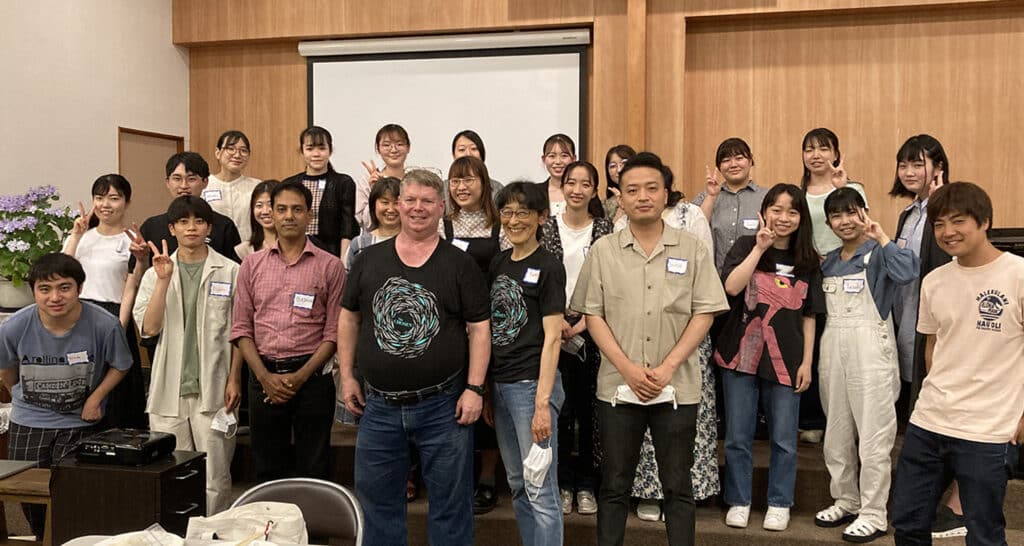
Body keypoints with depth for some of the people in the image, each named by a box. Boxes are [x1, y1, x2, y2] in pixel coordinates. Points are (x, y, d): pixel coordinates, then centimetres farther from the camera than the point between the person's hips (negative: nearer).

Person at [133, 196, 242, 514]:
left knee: (215, 479, 1)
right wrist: (164, 279, -11)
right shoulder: (155, 273, 8)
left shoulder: (230, 272, 2)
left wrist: (234, 380, -3)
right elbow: (148, 328, -4)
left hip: (213, 390, -2)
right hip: (168, 391, 2)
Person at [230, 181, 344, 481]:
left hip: (312, 377, -2)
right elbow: (241, 328, 5)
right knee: (267, 470, 11)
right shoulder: (252, 265, 8)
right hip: (264, 377, 2)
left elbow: (334, 332, -3)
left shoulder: (330, 266, 0)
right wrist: (265, 376, -6)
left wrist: (301, 376, -12)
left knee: (313, 469, 5)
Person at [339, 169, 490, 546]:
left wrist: (474, 388, -9)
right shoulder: (369, 260, 6)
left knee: (450, 501, 8)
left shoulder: (459, 265, -2)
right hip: (378, 405, 3)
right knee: (377, 499, 14)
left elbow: (479, 327, -3)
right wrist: (347, 376, 7)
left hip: (443, 405, -2)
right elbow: (349, 318, 12)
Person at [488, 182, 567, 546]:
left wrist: (543, 402, -18)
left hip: (531, 384, -7)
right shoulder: (498, 263, 12)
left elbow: (552, 337, -12)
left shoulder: (548, 267, -8)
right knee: (517, 487, 15)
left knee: (540, 490, -3)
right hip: (499, 384, 7)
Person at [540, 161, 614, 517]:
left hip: (593, 328, 0)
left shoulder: (604, 229, 3)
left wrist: (586, 321, -10)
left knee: (590, 407, 4)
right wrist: (558, 320, -10)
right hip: (556, 328, 0)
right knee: (561, 406, 1)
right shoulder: (548, 228, 4)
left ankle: (586, 484, 16)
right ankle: (562, 483, 15)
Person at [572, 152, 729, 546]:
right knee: (614, 486, 9)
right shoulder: (603, 251, 4)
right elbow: (593, 315, 1)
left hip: (677, 387, 0)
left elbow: (704, 314, -1)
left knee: (678, 487, 8)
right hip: (618, 385, 1)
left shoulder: (692, 250, 3)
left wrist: (667, 367, -11)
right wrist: (628, 368, -10)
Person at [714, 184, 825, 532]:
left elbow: (808, 316, 7)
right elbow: (731, 287, -18)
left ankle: (779, 505, 24)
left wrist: (807, 362, 1)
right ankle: (739, 502, 22)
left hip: (785, 360, 1)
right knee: (738, 437, 7)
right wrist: (760, 248, -18)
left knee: (784, 439, 9)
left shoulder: (807, 261, 5)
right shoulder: (745, 247, -1)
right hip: (741, 355, -1)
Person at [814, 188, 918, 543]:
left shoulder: (878, 254, -5)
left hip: (870, 348, -7)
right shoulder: (828, 261, 13)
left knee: (873, 435, -1)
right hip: (832, 347, 7)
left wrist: (881, 236, -18)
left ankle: (873, 514, 7)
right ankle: (845, 501, 28)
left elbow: (906, 273, -27)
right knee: (836, 433, 14)